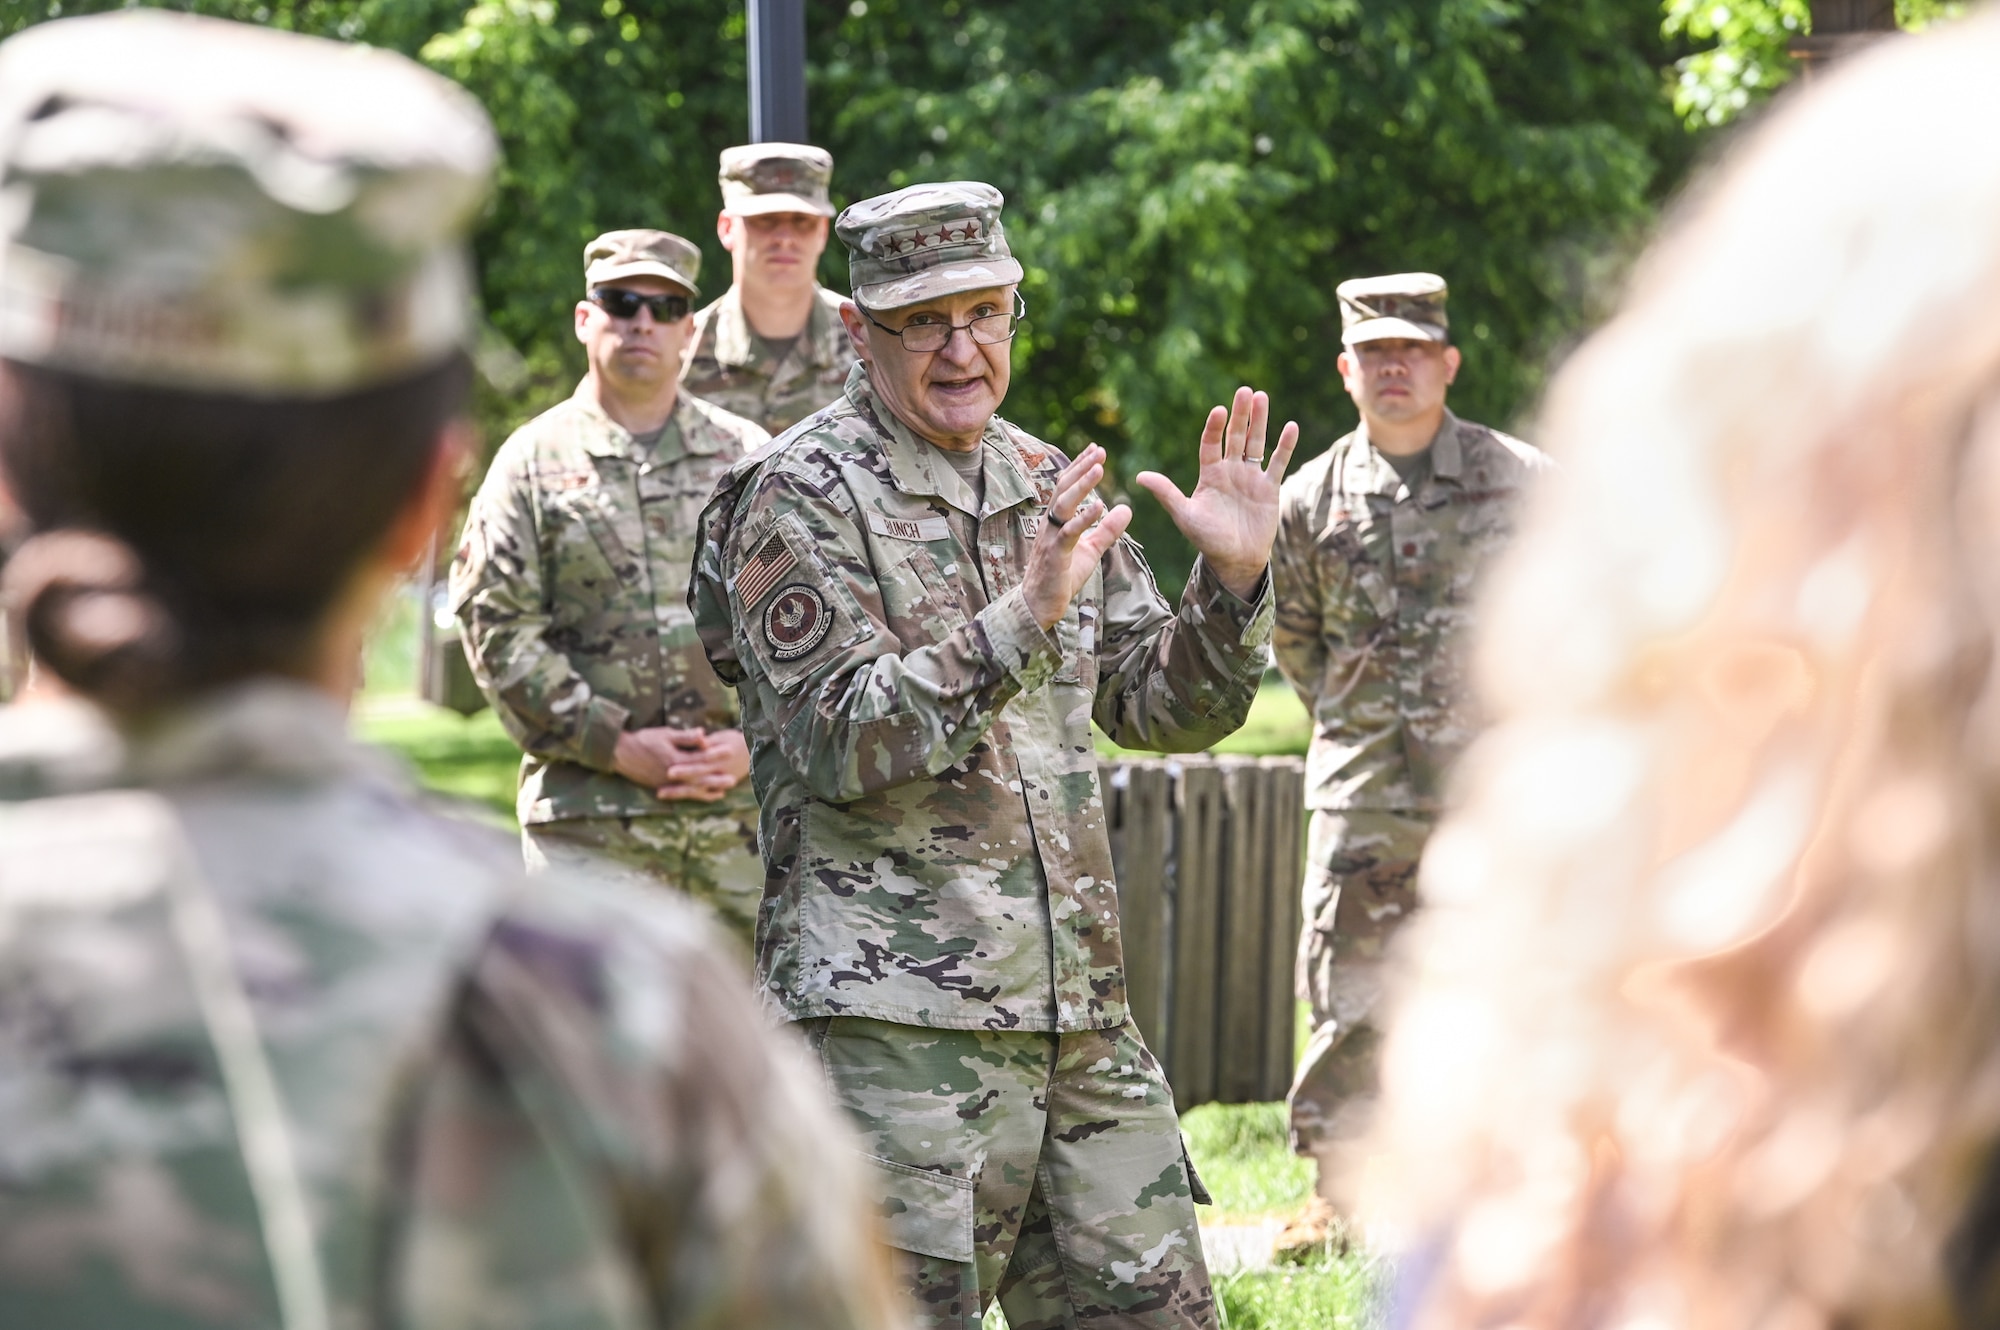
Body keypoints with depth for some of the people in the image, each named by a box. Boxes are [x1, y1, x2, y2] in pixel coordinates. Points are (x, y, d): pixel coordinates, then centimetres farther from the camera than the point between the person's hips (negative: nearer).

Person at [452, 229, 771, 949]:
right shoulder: (534, 460, 5)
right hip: (591, 817, -2)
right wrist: (617, 747, -10)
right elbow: (496, 627, -3)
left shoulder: (750, 457, 12)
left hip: (744, 804, 3)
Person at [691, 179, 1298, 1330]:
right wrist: (1022, 619, -25)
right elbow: (843, 742, -17)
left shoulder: (1047, 487, 15)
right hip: (893, 1018, -7)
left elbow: (1166, 710, 17)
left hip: (1079, 1011, 7)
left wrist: (1235, 578, -1)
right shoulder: (798, 499, -6)